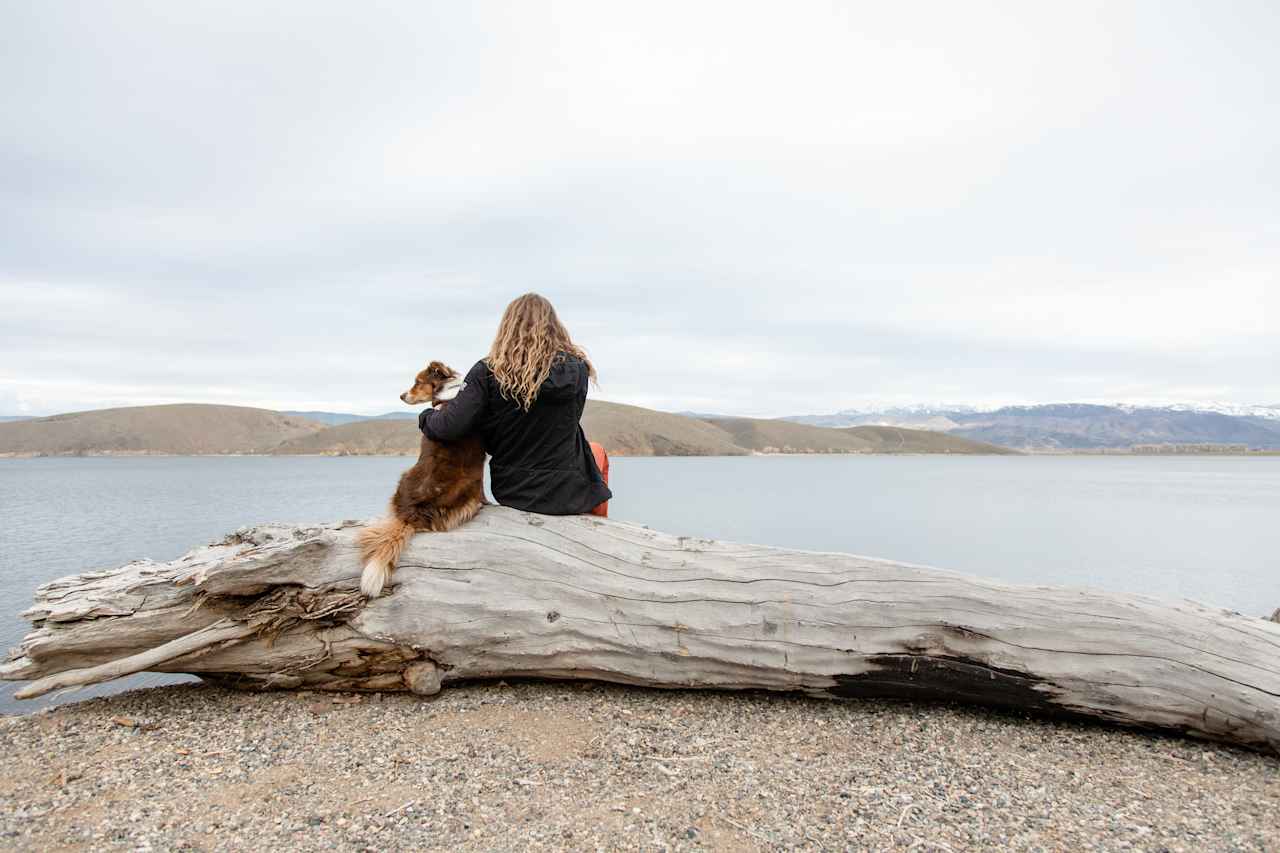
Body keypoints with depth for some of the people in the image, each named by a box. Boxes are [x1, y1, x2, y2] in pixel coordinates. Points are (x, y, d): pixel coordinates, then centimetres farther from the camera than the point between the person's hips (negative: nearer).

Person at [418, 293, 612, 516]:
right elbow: (567, 421, -1)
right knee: (597, 451, 34)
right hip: (570, 495, -1)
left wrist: (427, 416, 5)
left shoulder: (487, 372, -12)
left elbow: (450, 428, -19)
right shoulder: (576, 368, -9)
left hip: (512, 494, 2)